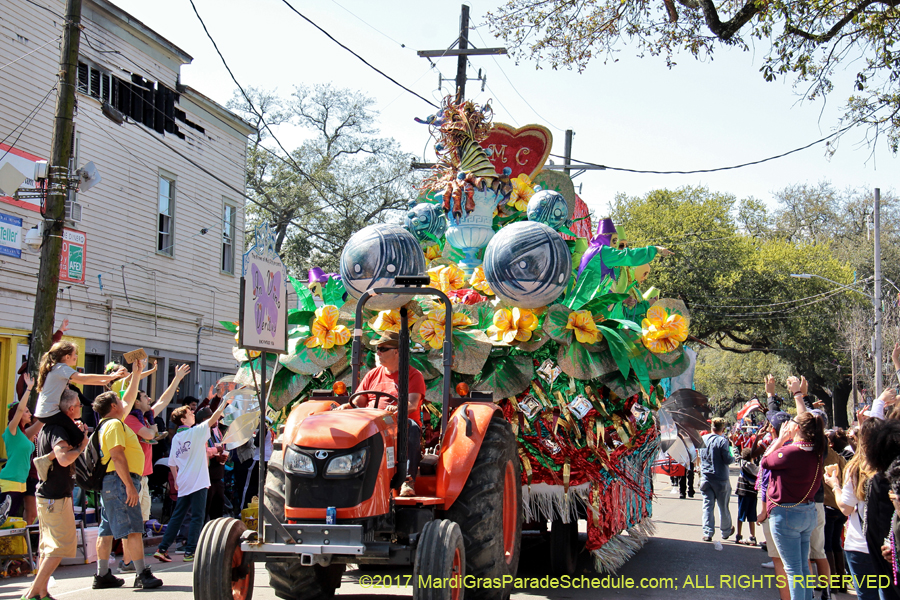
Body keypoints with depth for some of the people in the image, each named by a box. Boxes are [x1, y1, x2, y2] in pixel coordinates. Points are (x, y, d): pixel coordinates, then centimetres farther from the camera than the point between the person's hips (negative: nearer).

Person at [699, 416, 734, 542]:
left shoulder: (703, 439, 2)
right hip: (721, 479, -3)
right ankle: (726, 531, 25)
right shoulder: (722, 440, -15)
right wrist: (733, 458, 3)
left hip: (705, 478, 3)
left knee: (707, 506, 5)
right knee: (723, 507, 11)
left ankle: (707, 533, -2)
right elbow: (727, 460, -16)